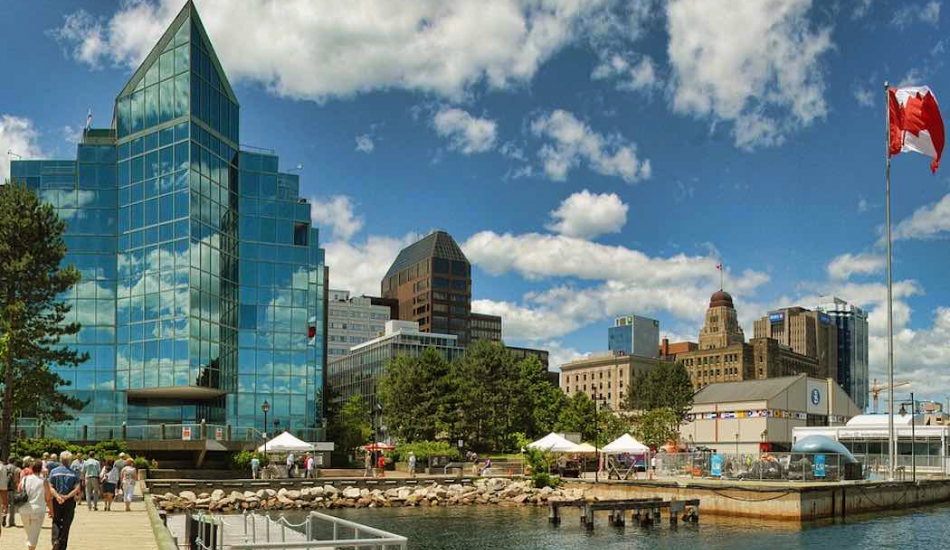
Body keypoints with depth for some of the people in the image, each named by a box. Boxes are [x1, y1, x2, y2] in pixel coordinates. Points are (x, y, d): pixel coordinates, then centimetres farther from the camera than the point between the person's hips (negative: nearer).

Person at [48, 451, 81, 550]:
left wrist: (57, 496, -17)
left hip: (56, 501, 0)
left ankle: (55, 540, -11)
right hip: (70, 502, 0)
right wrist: (67, 496, -12)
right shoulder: (73, 473, -1)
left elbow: (50, 487, -10)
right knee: (66, 524, 7)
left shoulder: (54, 471, -1)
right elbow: (77, 488, -10)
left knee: (56, 522, 13)